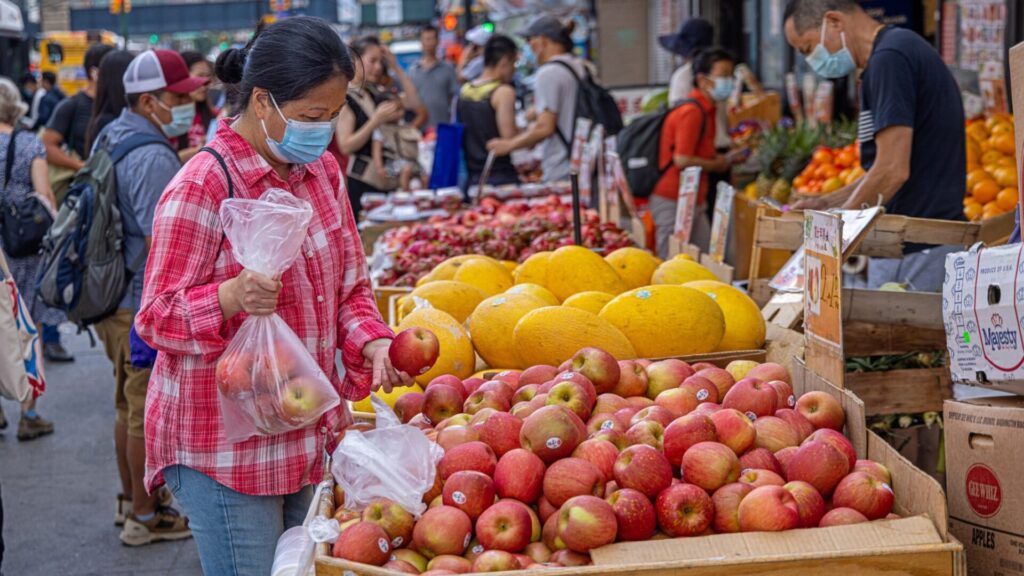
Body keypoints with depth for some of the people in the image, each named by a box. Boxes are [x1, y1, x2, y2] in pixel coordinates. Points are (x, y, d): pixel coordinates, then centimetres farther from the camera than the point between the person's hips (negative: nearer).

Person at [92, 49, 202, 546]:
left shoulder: (110, 138, 9)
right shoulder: (153, 159, -23)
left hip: (112, 296, 10)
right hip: (145, 306, -10)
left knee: (130, 406, 21)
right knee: (149, 412, 2)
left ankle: (132, 499, 35)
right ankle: (145, 517, 13)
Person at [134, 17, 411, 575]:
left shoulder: (321, 170, 8)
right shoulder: (202, 187, -16)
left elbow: (349, 284, 15)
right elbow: (156, 318, -14)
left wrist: (370, 343, -5)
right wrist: (232, 297, -33)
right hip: (224, 448, -7)